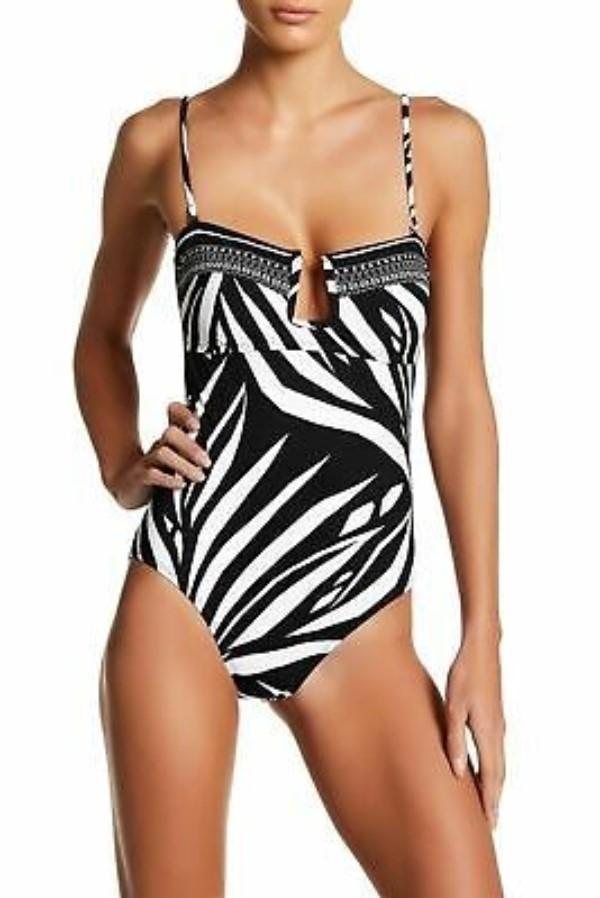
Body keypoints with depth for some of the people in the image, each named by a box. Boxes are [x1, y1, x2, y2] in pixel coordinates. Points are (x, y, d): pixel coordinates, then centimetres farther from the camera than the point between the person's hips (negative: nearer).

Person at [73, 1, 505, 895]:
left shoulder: (443, 144, 3)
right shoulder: (159, 140, 3)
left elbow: (458, 396, 4)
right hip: (183, 589, 0)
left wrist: (482, 636, 2)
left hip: (359, 621, 1)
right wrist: (121, 467, 3)